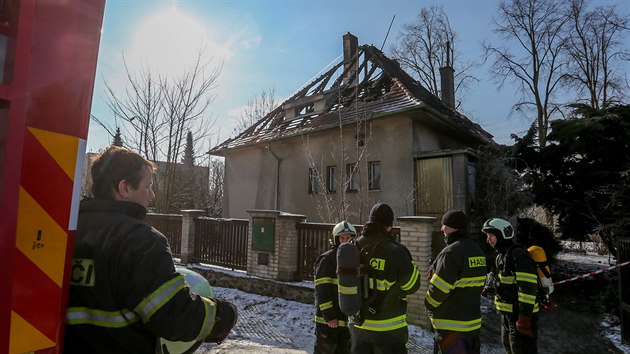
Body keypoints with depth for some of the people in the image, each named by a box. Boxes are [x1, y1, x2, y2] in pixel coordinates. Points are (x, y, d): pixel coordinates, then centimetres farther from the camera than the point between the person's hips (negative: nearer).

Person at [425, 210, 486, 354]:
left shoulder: (451, 253, -23)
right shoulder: (478, 251, 7)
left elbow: (439, 289, -22)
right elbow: (476, 284, 13)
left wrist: (430, 306, -4)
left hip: (452, 326, -9)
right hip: (474, 322, 9)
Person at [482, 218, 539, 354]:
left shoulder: (518, 254, -21)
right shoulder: (501, 254, 11)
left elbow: (527, 288, -25)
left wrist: (525, 317, -25)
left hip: (521, 314, -10)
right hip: (508, 313, 10)